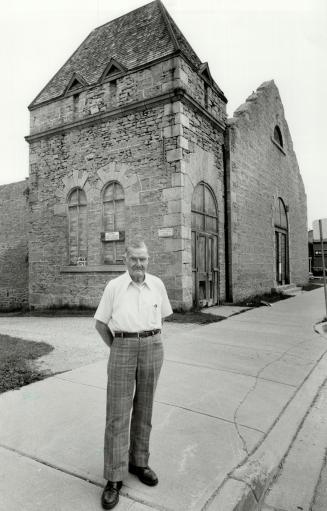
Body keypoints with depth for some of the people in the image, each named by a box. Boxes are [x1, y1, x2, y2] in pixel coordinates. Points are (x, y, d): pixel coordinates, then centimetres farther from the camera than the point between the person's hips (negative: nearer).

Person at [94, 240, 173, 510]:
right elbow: (100, 323, 4)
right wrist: (117, 348, 7)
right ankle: (114, 478, 12)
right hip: (122, 350, -2)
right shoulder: (114, 286, -4)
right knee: (118, 412, -1)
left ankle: (138, 462, 31)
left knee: (144, 408, 13)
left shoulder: (157, 284, 2)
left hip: (152, 348, 2)